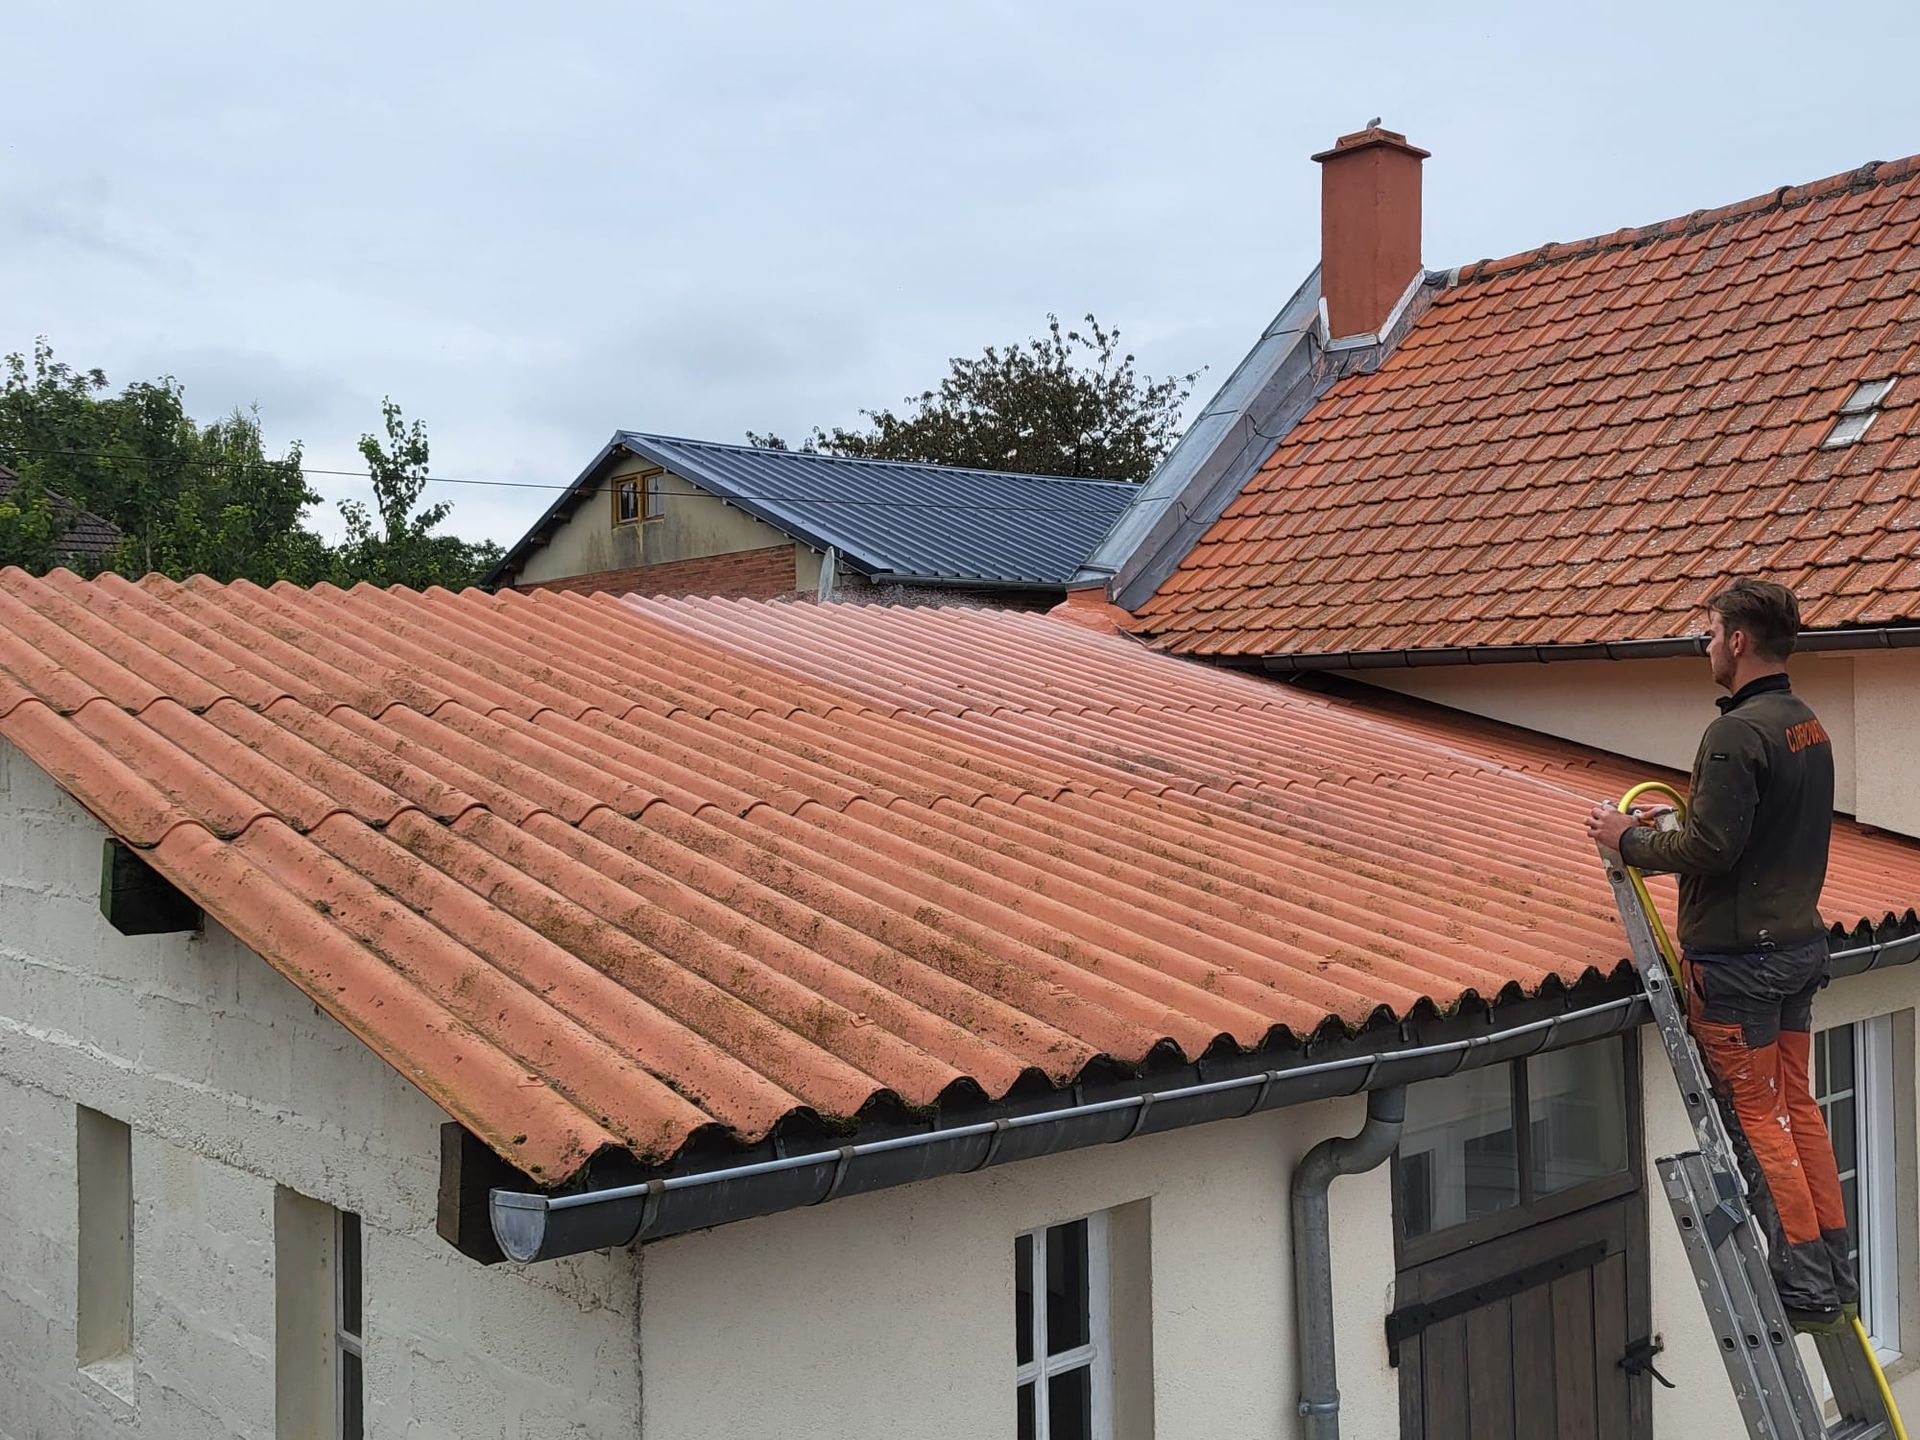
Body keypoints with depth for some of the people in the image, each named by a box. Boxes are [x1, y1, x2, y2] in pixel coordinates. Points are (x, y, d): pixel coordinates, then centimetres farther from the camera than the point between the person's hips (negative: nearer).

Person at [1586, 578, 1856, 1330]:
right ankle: (1834, 1273, 22)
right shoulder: (1809, 725, 10)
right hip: (1800, 940, 9)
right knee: (1797, 1108, 16)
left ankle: (1803, 1286, 5)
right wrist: (1674, 825, 18)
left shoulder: (1737, 734, -20)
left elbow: (1711, 849, -23)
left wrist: (1630, 840, -8)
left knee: (1757, 1119, 0)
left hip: (1738, 953, -9)